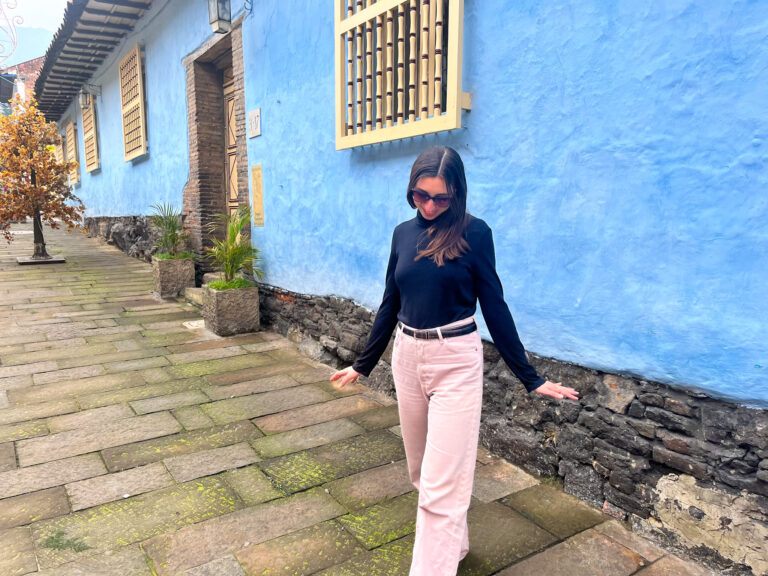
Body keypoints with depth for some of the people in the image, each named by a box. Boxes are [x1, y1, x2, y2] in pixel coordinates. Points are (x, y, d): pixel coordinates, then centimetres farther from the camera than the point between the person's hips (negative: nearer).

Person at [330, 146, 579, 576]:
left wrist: (531, 378, -4)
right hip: (407, 357, 6)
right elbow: (391, 303, 11)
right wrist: (363, 365, 15)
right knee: (422, 468, 19)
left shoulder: (474, 233, -9)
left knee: (441, 481, -4)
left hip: (455, 361, -5)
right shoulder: (404, 233, 5)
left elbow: (494, 306, -5)